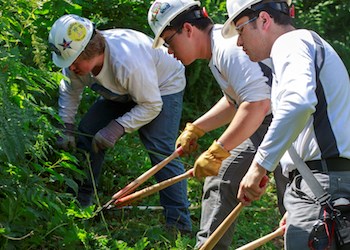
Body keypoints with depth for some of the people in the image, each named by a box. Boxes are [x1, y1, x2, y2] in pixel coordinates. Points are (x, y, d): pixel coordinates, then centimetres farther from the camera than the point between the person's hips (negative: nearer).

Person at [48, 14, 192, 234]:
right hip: (123, 91, 7)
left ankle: (180, 225, -16)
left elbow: (151, 106, -32)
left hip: (163, 86, -7)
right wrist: (66, 129, -11)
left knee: (160, 150, -21)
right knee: (87, 134, -2)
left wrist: (117, 128, -37)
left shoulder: (127, 61, -43)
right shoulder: (77, 57, -22)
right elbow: (69, 92, -2)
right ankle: (79, 203, 12)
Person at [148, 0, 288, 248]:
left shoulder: (229, 47, -22)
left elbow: (257, 104, -32)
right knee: (220, 181, 14)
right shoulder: (219, 48, 12)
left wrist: (217, 153, -28)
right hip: (261, 124, 11)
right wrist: (195, 130, 22)